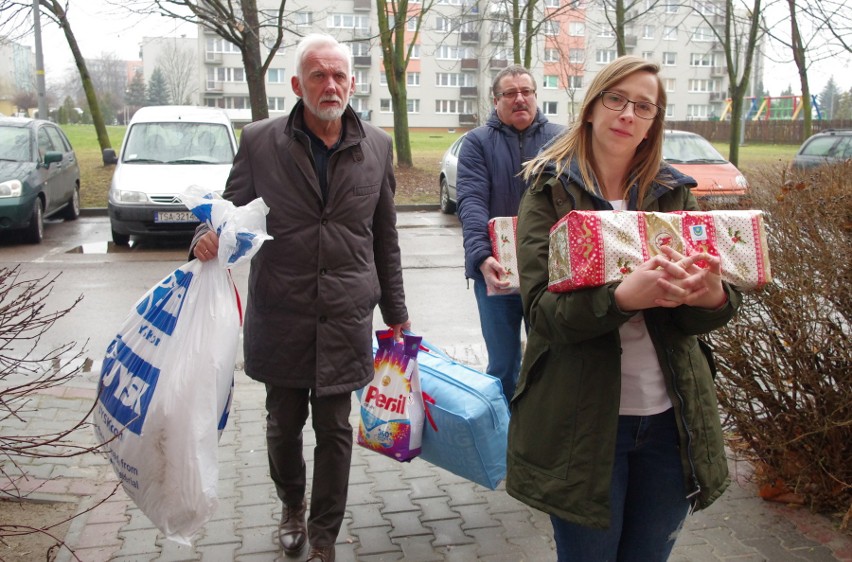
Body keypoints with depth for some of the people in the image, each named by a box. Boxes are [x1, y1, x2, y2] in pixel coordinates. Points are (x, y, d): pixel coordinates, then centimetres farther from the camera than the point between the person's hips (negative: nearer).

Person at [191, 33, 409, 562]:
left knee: (334, 429, 7)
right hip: (280, 317, 0)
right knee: (284, 424, 16)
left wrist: (396, 312, 11)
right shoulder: (260, 141, -3)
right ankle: (291, 506, 45)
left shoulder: (377, 146, 3)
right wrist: (209, 236, -19)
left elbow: (385, 238, 9)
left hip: (346, 319, 0)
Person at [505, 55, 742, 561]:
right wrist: (624, 296, -34)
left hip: (669, 418, 4)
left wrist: (711, 295, -25)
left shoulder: (674, 193, 6)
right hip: (584, 419, -3)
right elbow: (542, 307, -16)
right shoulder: (550, 192, -4)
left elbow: (700, 318, -1)